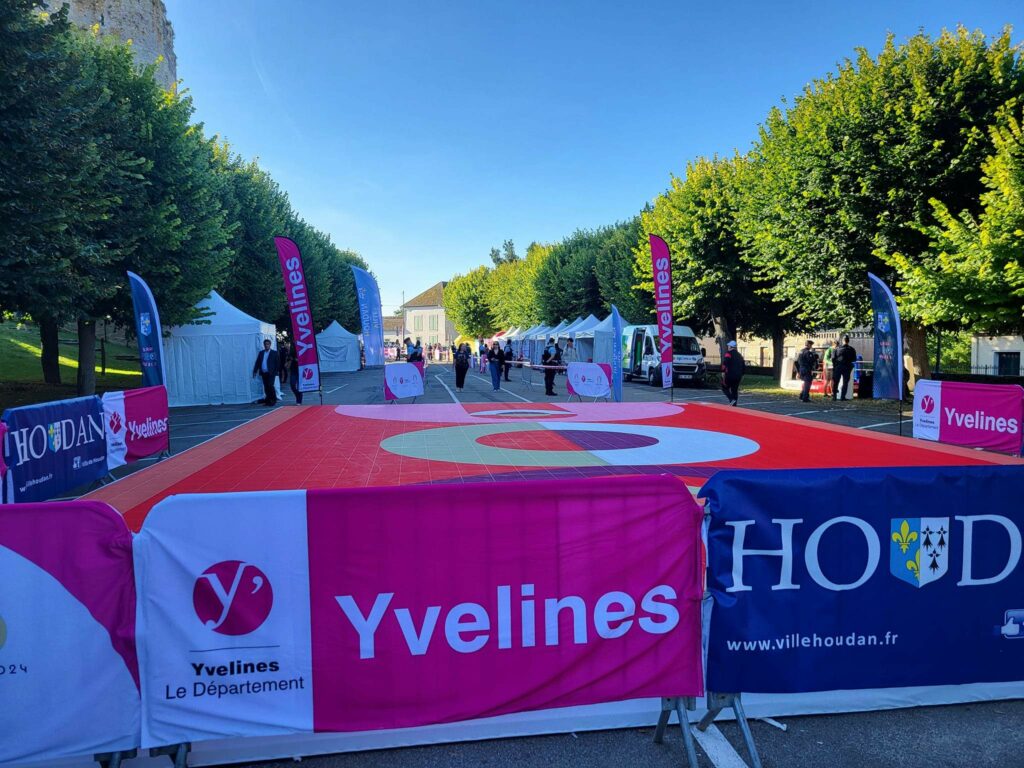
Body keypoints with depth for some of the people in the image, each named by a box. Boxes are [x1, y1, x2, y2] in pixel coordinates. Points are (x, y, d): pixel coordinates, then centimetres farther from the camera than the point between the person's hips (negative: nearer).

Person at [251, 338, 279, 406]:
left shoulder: (274, 353, 2)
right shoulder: (261, 353, 14)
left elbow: (277, 363, -2)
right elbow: (257, 362, 11)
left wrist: (276, 372, -10)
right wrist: (255, 371, 2)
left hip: (271, 373, -4)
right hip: (264, 373, 4)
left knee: (270, 386, -13)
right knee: (266, 388, 5)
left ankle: (274, 400, -5)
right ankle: (268, 400, 11)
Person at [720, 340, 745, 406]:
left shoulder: (729, 353, -6)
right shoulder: (739, 355, 18)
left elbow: (725, 363, -20)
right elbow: (744, 366, 23)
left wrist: (723, 372, -15)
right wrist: (741, 375, 29)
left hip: (730, 375, -6)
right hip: (738, 376, 6)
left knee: (725, 387, 7)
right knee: (735, 390, 12)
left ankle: (732, 400, -12)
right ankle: (734, 404, 9)